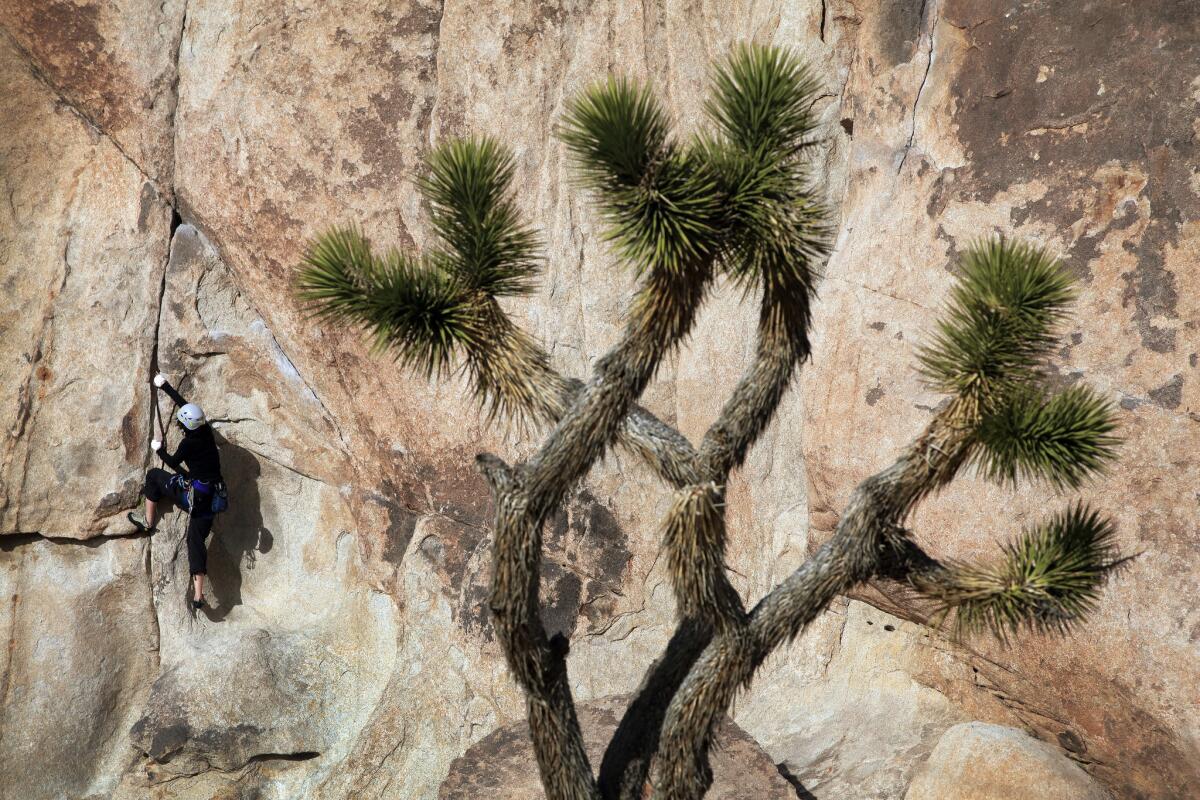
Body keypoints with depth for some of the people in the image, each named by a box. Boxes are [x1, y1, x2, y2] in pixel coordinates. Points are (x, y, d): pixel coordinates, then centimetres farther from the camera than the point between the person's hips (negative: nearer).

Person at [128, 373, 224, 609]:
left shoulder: (189, 443, -17)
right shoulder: (206, 430, 1)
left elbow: (173, 462, 0)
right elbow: (184, 402, 13)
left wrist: (159, 450, 18)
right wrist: (165, 386, 23)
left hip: (191, 494, -6)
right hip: (211, 498, 6)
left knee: (154, 475, 16)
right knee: (197, 540, 5)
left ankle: (147, 521, 28)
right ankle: (198, 595, -3)